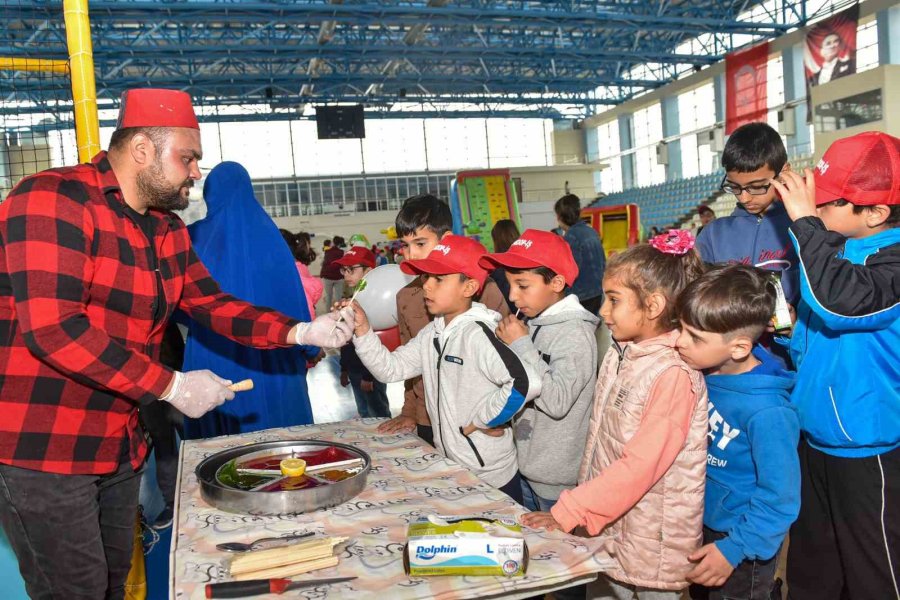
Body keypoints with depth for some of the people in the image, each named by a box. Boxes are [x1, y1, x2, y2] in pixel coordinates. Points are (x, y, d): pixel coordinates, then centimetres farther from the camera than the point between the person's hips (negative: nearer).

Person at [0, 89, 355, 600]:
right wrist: (171, 386, -23)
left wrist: (301, 332, -4)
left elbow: (213, 304, 10)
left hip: (120, 445, 8)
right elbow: (52, 329, -26)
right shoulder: (54, 200, -17)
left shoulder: (167, 230, 8)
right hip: (42, 447, -8)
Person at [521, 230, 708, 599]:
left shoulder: (672, 373, -23)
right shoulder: (619, 355, 2)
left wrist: (568, 513, -21)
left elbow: (639, 466, -25)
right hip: (606, 525, 7)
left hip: (651, 544, -7)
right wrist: (581, 506, 11)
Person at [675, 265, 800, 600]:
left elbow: (780, 498, -23)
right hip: (700, 524, 7)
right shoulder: (705, 371, -13)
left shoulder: (767, 412, -32)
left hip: (743, 547, -7)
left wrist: (736, 549, -21)